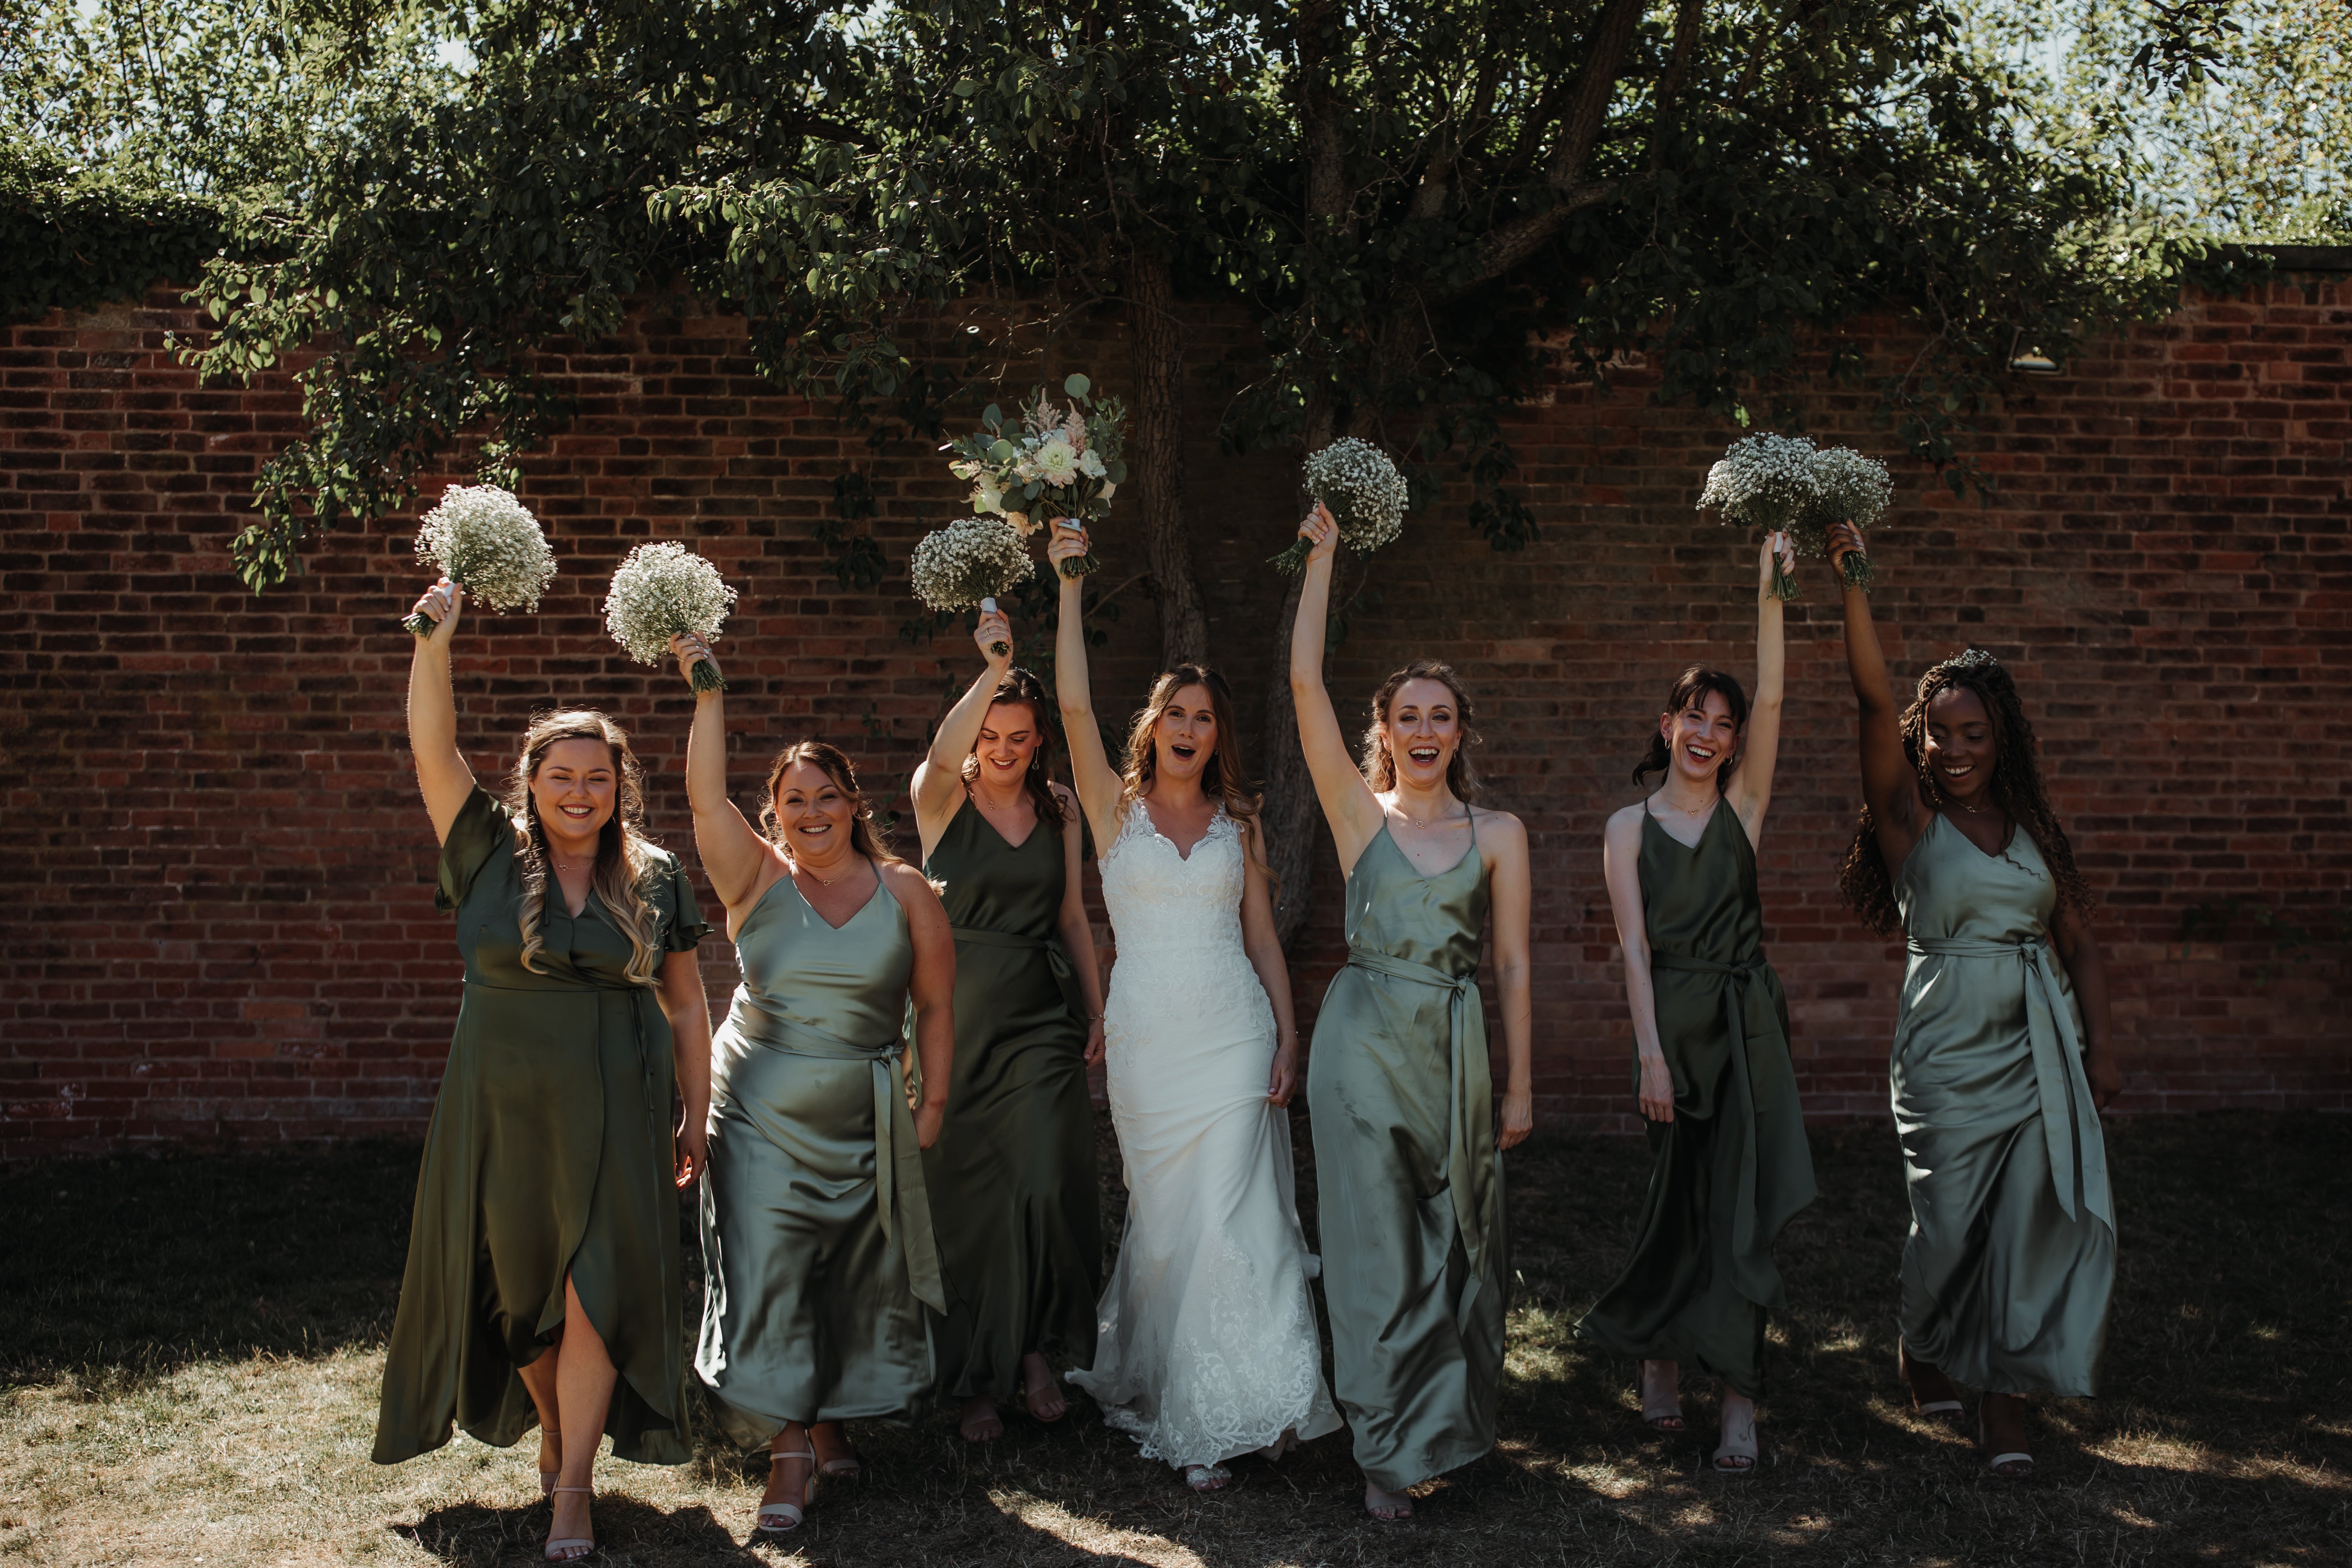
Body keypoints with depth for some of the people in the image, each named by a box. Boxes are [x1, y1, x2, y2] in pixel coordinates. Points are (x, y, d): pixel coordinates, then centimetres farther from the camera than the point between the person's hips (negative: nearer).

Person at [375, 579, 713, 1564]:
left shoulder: (655, 880, 3)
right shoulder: (490, 854, 1)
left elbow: (686, 1006, 8)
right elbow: (433, 751, -10)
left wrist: (696, 1116, 8)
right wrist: (433, 641, -21)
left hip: (614, 1119, 0)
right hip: (502, 1114, 1)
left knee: (597, 1290, -3)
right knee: (520, 1292, 10)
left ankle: (574, 1485, 6)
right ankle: (554, 1433, 34)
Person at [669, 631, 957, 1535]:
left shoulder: (904, 892, 0)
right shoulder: (758, 880, -2)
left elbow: (935, 1006, 4)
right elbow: (705, 796, -16)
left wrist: (934, 1102, 0)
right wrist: (708, 691, -20)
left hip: (866, 1121, 1)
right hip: (761, 1114, -1)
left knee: (857, 1279, 10)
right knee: (765, 1275, -7)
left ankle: (830, 1422, 30)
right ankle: (790, 1454, 1)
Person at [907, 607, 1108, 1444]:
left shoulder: (1058, 808, 9)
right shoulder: (943, 799, -2)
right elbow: (942, 756, -27)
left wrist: (1096, 1012, 13)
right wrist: (994, 668, -36)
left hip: (1042, 1021, 2)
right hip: (959, 1019, -2)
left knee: (1047, 1186, -11)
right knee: (965, 1201, 3)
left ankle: (1037, 1350, 11)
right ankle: (977, 1379, 17)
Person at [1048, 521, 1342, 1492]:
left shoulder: (1236, 823, 10)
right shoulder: (1115, 807, 4)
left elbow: (1263, 939, 12)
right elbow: (1074, 705, -9)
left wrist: (1288, 1040, 5)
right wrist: (1069, 584, -15)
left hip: (1233, 1033, 1)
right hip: (1146, 1037, -1)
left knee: (1227, 1216, -5)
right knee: (1164, 1218, 4)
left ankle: (1224, 1412, 4)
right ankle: (1161, 1392, 19)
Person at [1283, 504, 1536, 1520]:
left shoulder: (1498, 834, 5)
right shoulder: (1358, 812, 1)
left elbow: (1513, 964, 5)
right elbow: (1305, 684, -8)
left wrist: (1521, 1083, 3)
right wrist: (1321, 558, -10)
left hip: (1455, 1047, 2)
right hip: (1364, 1043, -1)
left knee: (1456, 1241, 10)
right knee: (1378, 1246, 2)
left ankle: (1450, 1420, 28)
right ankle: (1390, 1447, 12)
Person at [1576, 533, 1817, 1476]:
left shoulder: (1743, 806, 6)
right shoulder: (1630, 827, 4)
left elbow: (1771, 699, -6)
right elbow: (1634, 946, -3)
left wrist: (1769, 592, -15)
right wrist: (1651, 1052, -11)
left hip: (1747, 1020, 1)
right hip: (1671, 1020, 0)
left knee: (1740, 1203, -4)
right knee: (1678, 1198, 6)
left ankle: (1739, 1402, -1)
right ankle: (1659, 1361, 27)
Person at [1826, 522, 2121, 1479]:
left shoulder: (2033, 826, 10)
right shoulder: (1909, 817, -2)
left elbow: (2077, 941, 13)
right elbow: (1872, 695, -14)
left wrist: (2100, 1044, 4)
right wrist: (1853, 581, -23)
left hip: (2039, 1044, 3)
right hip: (1947, 1049, -3)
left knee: (2036, 1217, -1)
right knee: (1951, 1219, 2)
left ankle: (2006, 1405, 8)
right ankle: (1922, 1349, 32)